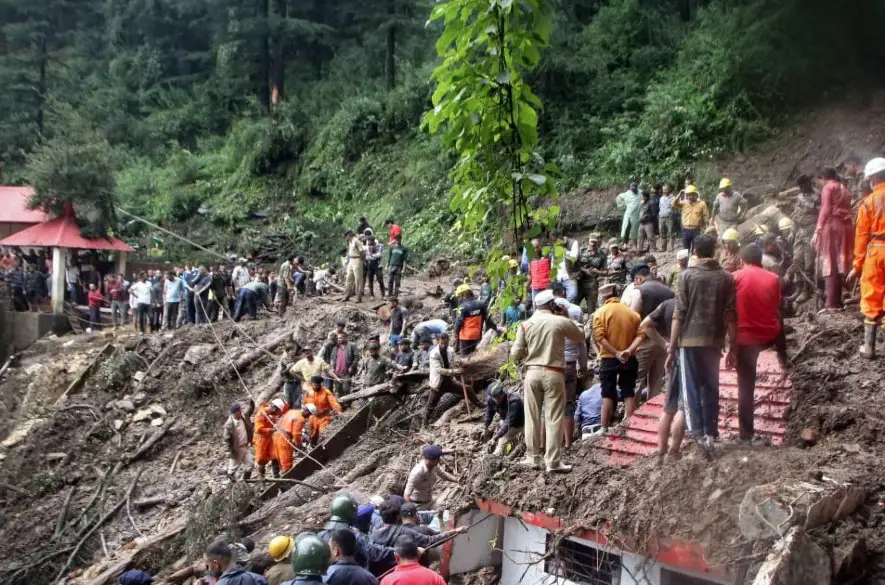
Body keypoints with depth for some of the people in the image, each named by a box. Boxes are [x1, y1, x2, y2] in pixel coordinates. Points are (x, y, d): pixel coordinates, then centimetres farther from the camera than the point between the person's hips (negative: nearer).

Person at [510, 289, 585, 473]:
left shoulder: (526, 324, 2)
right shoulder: (561, 322, -3)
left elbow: (516, 354, 1)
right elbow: (581, 337, 15)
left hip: (532, 372, 3)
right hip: (553, 373, -2)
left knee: (532, 417, 10)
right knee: (554, 419, 1)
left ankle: (533, 458, 17)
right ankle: (553, 462, 0)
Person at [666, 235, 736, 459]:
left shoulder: (687, 275, -4)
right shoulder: (727, 278, 3)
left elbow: (679, 314, -7)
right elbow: (730, 316, 2)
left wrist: (671, 349, -3)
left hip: (690, 340, -3)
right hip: (714, 341, 3)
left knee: (691, 389, 1)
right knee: (711, 389, 14)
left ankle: (698, 434, -12)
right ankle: (710, 435, 15)